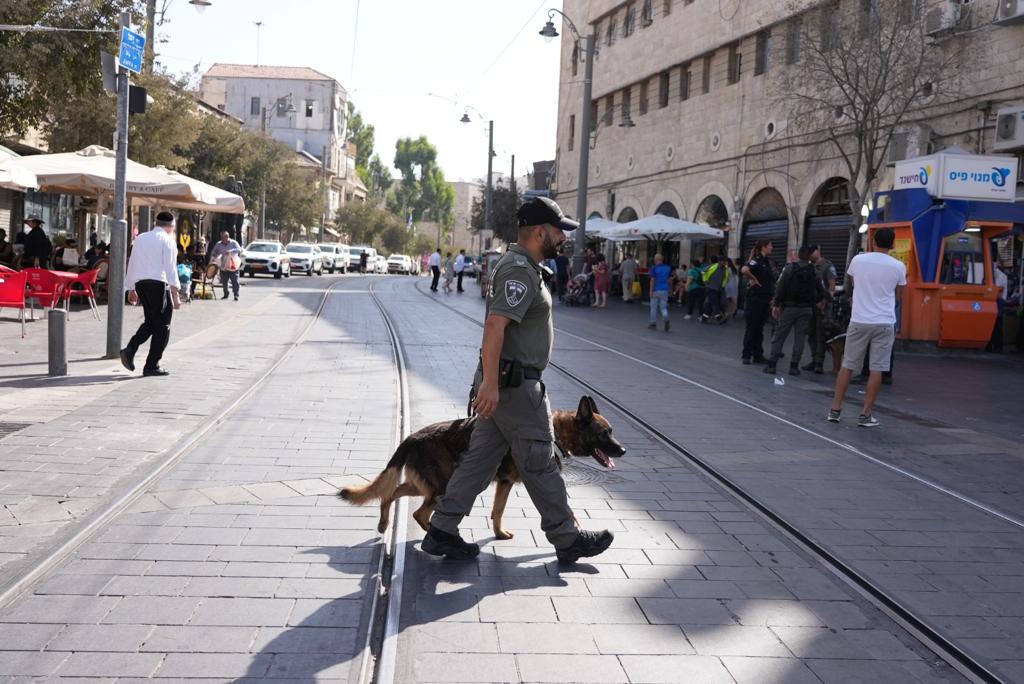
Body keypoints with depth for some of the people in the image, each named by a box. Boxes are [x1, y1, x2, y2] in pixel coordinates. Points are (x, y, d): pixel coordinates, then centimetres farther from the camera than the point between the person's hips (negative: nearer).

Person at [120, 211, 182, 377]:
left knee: (150, 322, 20)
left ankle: (130, 350, 0)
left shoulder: (140, 238, 18)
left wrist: (131, 289, 28)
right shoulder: (167, 240, -3)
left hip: (140, 283, 7)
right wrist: (175, 294, -14)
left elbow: (132, 264, 21)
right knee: (162, 326, 2)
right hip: (158, 283, -7)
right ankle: (152, 366, 2)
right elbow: (170, 268, -11)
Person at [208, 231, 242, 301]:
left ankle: (236, 295, -3)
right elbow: (213, 252, 15)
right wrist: (212, 259, -4)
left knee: (235, 281, -7)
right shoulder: (218, 244, 8)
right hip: (223, 266, 4)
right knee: (224, 281, 7)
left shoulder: (233, 243, -2)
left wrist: (231, 251, -32)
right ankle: (225, 294, 22)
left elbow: (239, 249, -17)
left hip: (233, 266, -4)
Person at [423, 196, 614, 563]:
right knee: (540, 463, 2)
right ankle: (567, 539, 14)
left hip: (502, 382, 10)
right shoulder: (520, 270, -18)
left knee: (480, 457, 12)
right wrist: (490, 382, -31)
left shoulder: (517, 264, 16)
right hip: (514, 384, -10)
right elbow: (495, 325, -28)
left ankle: (441, 531, 16)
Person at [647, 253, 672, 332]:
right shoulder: (668, 268, 5)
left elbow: (652, 280, -13)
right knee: (663, 307, 6)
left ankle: (653, 324, 14)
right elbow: (669, 279, 9)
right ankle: (666, 320, -21)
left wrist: (651, 291, -10)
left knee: (654, 308, 8)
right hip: (664, 290, 4)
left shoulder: (654, 268, -9)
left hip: (656, 290, -4)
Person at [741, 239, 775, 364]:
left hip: (765, 299, 8)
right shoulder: (757, 260, -13)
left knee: (759, 328, 11)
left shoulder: (767, 261, 14)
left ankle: (758, 355, 16)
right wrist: (753, 279, -18)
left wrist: (772, 298, 14)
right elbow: (744, 270, -32)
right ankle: (747, 356, 4)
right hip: (755, 299, -8)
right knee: (752, 328, -2)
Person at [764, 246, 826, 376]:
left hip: (789, 307, -2)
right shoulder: (814, 271, 3)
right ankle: (794, 366, 4)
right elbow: (821, 289, 2)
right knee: (800, 337, 6)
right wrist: (820, 301, 18)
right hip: (806, 309, 2)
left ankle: (771, 364, -1)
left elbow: (780, 287, -8)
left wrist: (776, 304, -6)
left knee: (779, 335, 3)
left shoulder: (789, 268, -4)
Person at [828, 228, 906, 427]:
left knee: (847, 366, 10)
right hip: (884, 323, -1)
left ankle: (835, 409, 12)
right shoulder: (898, 266, -3)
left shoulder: (858, 260, 0)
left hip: (859, 320, 1)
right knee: (876, 370, 3)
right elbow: (897, 294, 11)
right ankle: (866, 414, 4)